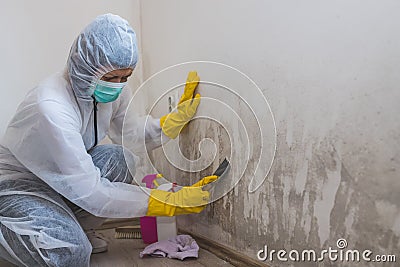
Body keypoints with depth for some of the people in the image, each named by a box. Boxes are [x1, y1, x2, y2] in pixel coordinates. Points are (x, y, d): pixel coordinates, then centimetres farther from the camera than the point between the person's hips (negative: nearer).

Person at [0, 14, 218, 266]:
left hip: (67, 174, 8)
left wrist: (179, 117, -11)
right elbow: (90, 192, -35)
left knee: (122, 159, -14)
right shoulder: (50, 109, -36)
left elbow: (131, 134, 4)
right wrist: (171, 201, -35)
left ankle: (80, 230, 5)